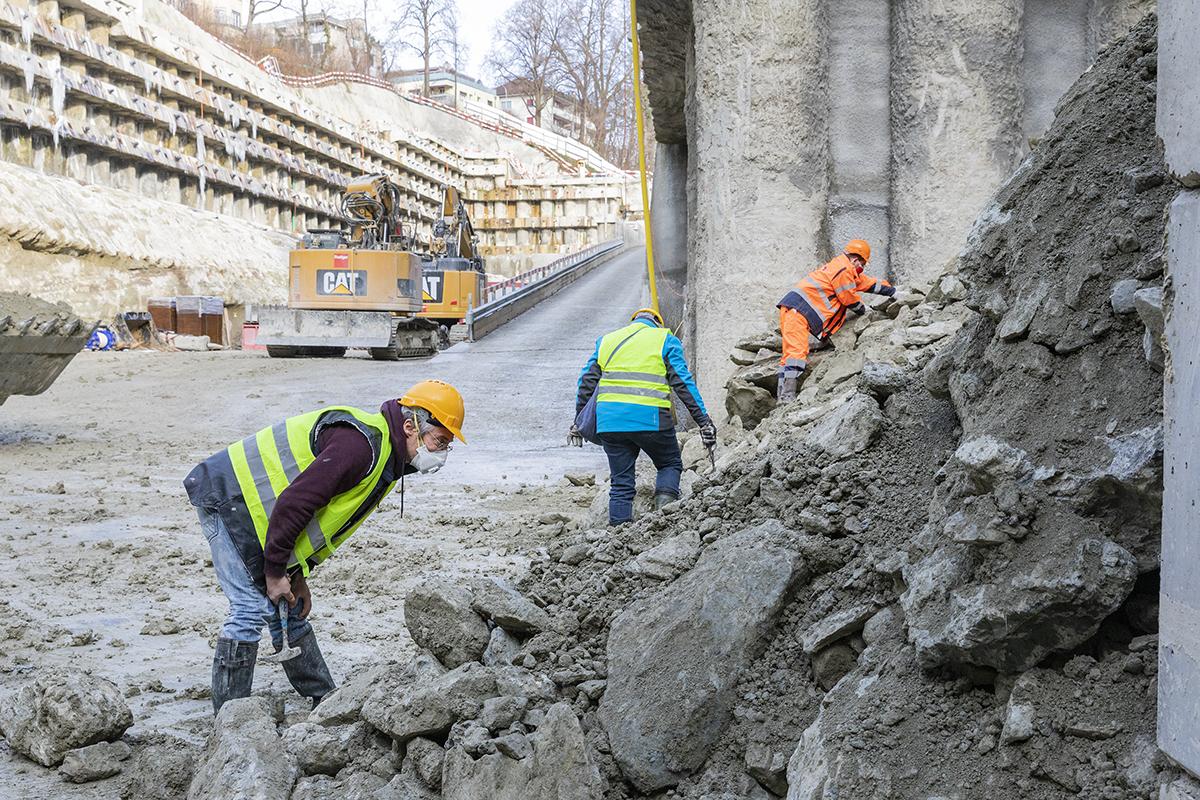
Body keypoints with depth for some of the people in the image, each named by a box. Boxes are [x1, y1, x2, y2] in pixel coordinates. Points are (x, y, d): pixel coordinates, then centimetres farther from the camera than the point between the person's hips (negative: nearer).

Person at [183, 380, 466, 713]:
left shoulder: (384, 454, 10)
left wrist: (296, 574, 11)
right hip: (228, 498, -10)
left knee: (288, 609, 14)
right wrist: (276, 572, -19)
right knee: (253, 607, -12)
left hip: (250, 502, 10)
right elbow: (294, 502, -28)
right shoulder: (361, 445, -25)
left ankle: (326, 701, 22)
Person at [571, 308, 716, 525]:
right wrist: (703, 421, 0)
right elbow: (683, 383, 0)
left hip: (609, 422, 3)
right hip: (650, 419, -3)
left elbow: (586, 383, 19)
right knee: (670, 465, 17)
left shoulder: (606, 341, 21)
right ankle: (665, 505, -9)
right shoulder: (665, 340, 9)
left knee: (621, 482, 12)